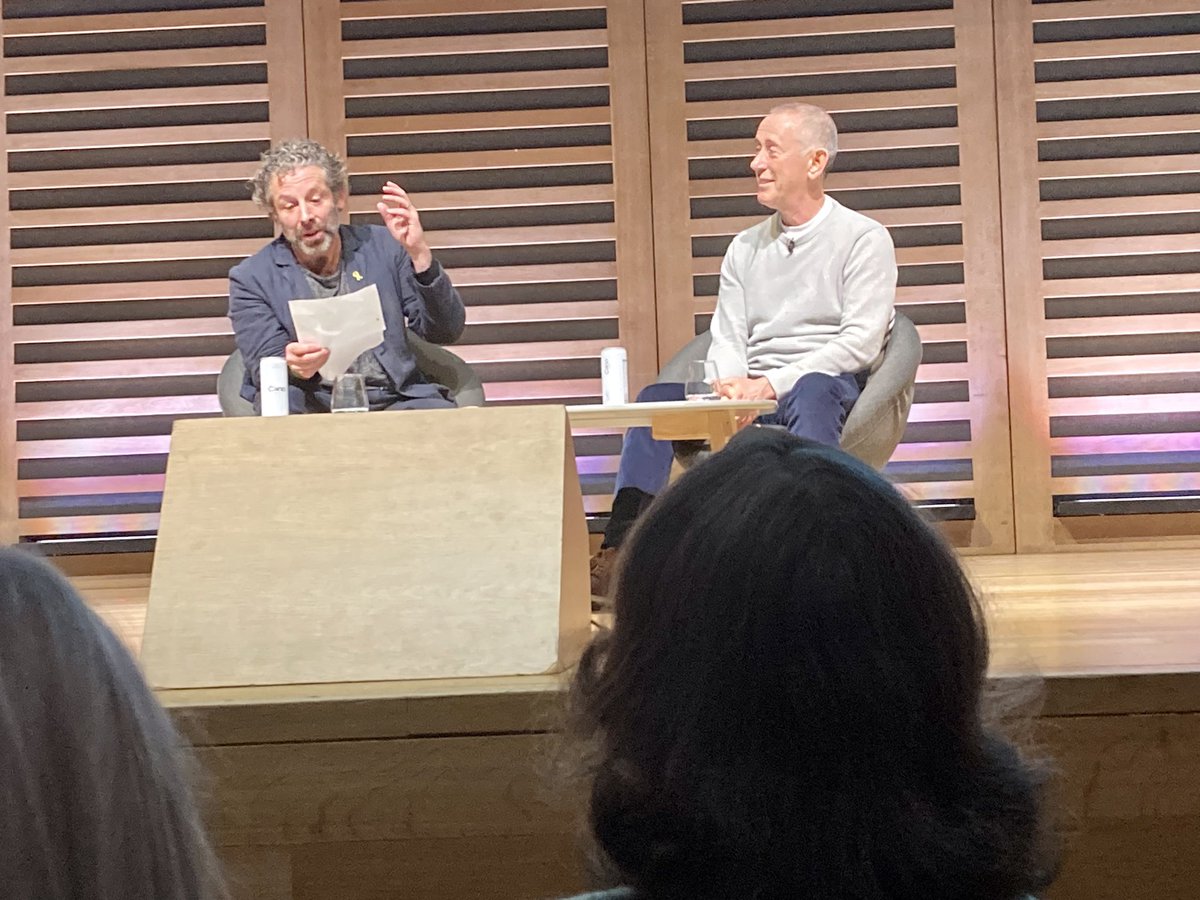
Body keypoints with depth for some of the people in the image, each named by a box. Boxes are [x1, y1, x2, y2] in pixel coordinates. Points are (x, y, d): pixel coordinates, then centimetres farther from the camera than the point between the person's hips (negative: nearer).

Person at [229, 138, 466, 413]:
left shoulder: (384, 247, 13)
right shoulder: (251, 279, 8)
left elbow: (445, 332, 6)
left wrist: (420, 254, -9)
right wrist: (291, 367, -25)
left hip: (395, 402, 3)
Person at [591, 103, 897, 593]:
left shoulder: (863, 238, 3)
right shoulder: (745, 249, 20)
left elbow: (861, 342, -8)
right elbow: (727, 340, 13)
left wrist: (774, 383, -17)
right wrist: (732, 386, -12)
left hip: (831, 390, -5)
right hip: (755, 396, 5)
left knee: (811, 391, -39)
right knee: (658, 397, -18)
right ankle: (620, 549, -32)